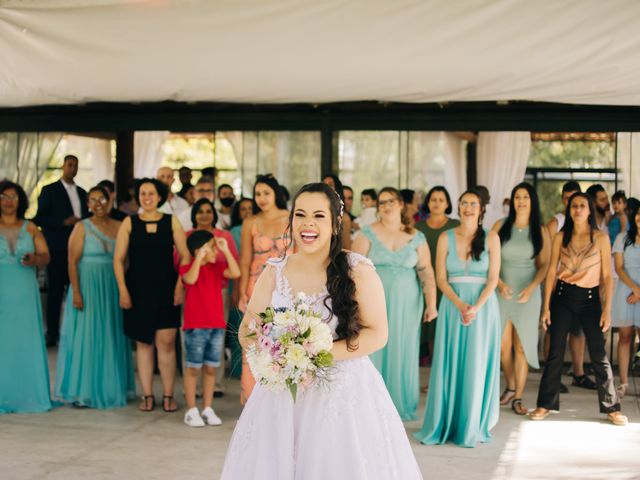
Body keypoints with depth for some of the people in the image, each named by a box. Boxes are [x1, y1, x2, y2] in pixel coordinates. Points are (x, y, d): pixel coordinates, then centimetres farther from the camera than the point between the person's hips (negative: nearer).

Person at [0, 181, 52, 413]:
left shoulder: (30, 228, 10)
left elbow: (45, 256, 6)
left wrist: (35, 259, -15)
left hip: (25, 295, 2)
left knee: (27, 342, 1)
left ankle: (28, 395, 6)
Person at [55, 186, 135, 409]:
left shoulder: (119, 227, 8)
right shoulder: (82, 227, -2)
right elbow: (72, 261, -8)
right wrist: (76, 292, -17)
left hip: (112, 288, 4)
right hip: (88, 287, -4)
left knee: (111, 338, 9)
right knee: (86, 337, -2)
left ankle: (109, 388, 20)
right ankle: (82, 391, 4)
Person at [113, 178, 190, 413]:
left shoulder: (171, 221, 5)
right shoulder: (129, 223, 6)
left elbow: (185, 256, 3)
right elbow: (118, 259, 4)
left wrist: (180, 286, -7)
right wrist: (122, 290, -4)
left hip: (165, 288, -1)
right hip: (138, 288, 1)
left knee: (166, 341, -6)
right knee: (143, 342, 5)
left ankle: (168, 395, 2)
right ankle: (147, 395, 12)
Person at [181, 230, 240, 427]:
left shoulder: (217, 267, 8)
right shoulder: (187, 268, -5)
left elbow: (235, 273, -9)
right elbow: (190, 279, -27)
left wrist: (226, 251, -10)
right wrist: (199, 258, -26)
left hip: (217, 326, 5)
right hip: (195, 327, -5)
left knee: (211, 368, 9)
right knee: (193, 368, 2)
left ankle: (207, 409, 18)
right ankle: (191, 411, 9)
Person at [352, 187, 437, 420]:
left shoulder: (417, 238, 5)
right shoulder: (368, 234, 0)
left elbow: (426, 272, 1)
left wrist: (431, 304, -6)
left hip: (406, 305, 1)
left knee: (402, 353, 6)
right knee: (374, 351, 2)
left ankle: (401, 403, 17)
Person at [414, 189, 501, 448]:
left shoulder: (491, 238, 2)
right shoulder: (446, 238, 4)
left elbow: (493, 277, -3)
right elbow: (441, 278, 0)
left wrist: (476, 307, -16)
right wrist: (460, 305, -14)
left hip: (483, 306, -1)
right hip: (452, 305, 1)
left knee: (477, 366, 2)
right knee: (450, 364, 2)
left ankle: (473, 425, 12)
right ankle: (445, 423, 10)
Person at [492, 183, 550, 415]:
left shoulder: (540, 231, 4)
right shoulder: (501, 226, 3)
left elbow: (544, 265, 1)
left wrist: (531, 288, -14)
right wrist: (500, 283, -13)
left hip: (528, 294, -1)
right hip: (502, 291, 1)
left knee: (521, 346, -2)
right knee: (503, 346, 4)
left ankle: (518, 398, 5)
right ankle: (510, 388, 26)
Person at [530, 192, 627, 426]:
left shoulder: (601, 238, -3)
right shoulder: (560, 237, 2)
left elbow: (607, 276, -3)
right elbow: (551, 272, 3)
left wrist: (607, 309, -8)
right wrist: (546, 307, -1)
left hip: (590, 299, -1)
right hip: (562, 297, 1)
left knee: (599, 355, -1)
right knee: (555, 353, 4)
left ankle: (611, 408, 10)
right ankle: (546, 404, 14)